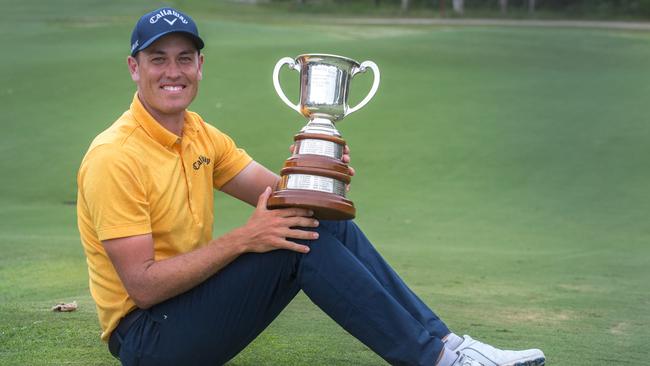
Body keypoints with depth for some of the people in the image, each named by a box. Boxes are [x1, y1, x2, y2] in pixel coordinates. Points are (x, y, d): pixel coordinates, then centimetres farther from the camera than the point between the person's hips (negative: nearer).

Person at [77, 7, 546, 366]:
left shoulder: (199, 134, 8)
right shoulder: (115, 158, -18)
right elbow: (142, 286, -23)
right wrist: (242, 239, -27)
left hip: (194, 303, 8)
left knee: (330, 225, -6)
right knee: (300, 237, -22)